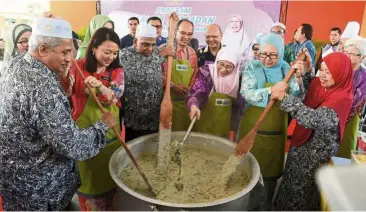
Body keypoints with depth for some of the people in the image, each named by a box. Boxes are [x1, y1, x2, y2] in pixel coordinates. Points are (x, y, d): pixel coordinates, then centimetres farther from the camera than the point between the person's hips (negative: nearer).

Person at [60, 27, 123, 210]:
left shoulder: (117, 72, 0)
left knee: (109, 177, 19)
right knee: (87, 177, 14)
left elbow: (115, 97, -13)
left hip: (110, 132, 3)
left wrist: (100, 86, -32)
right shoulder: (77, 68, -8)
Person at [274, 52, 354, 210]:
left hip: (318, 154, -7)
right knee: (291, 183, 25)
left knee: (304, 190, 14)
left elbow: (315, 119, -40)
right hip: (301, 145, 7)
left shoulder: (343, 98, -26)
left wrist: (284, 98, -43)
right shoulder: (318, 84, -4)